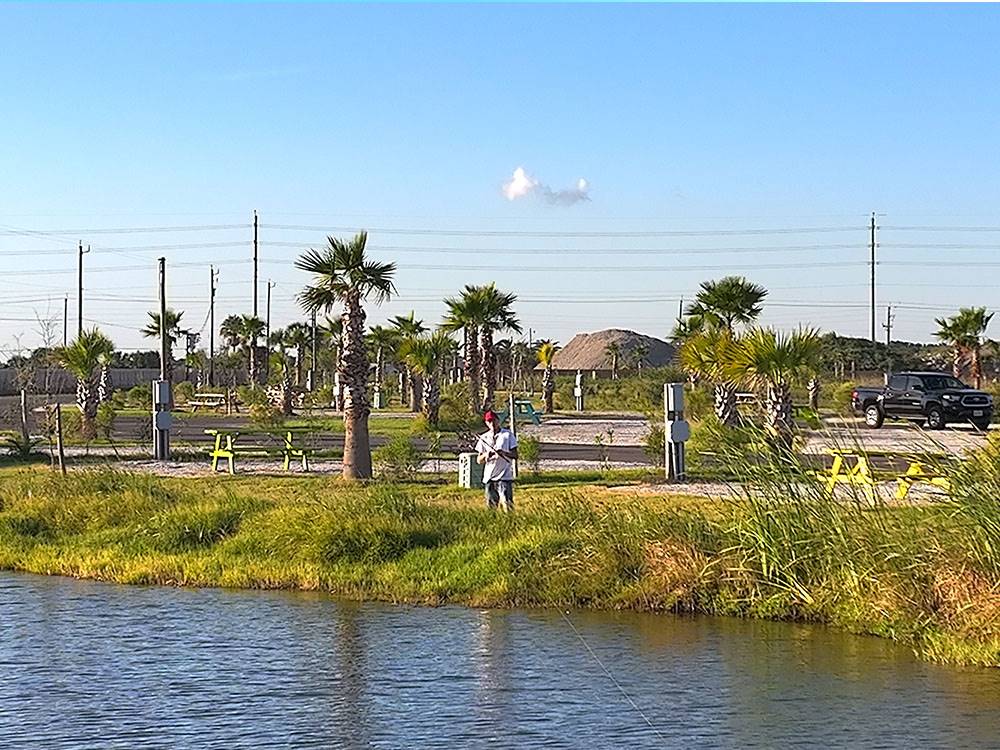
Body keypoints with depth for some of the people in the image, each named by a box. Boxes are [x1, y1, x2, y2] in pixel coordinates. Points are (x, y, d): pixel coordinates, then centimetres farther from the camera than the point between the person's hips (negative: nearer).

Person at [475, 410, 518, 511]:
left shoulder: (508, 434, 3)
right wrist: (485, 455, -11)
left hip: (505, 476, -3)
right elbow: (479, 460, 11)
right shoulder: (484, 438, 12)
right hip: (489, 477, 4)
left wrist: (503, 453, -19)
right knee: (491, 506, 5)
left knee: (507, 505, -14)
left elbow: (515, 455, 0)